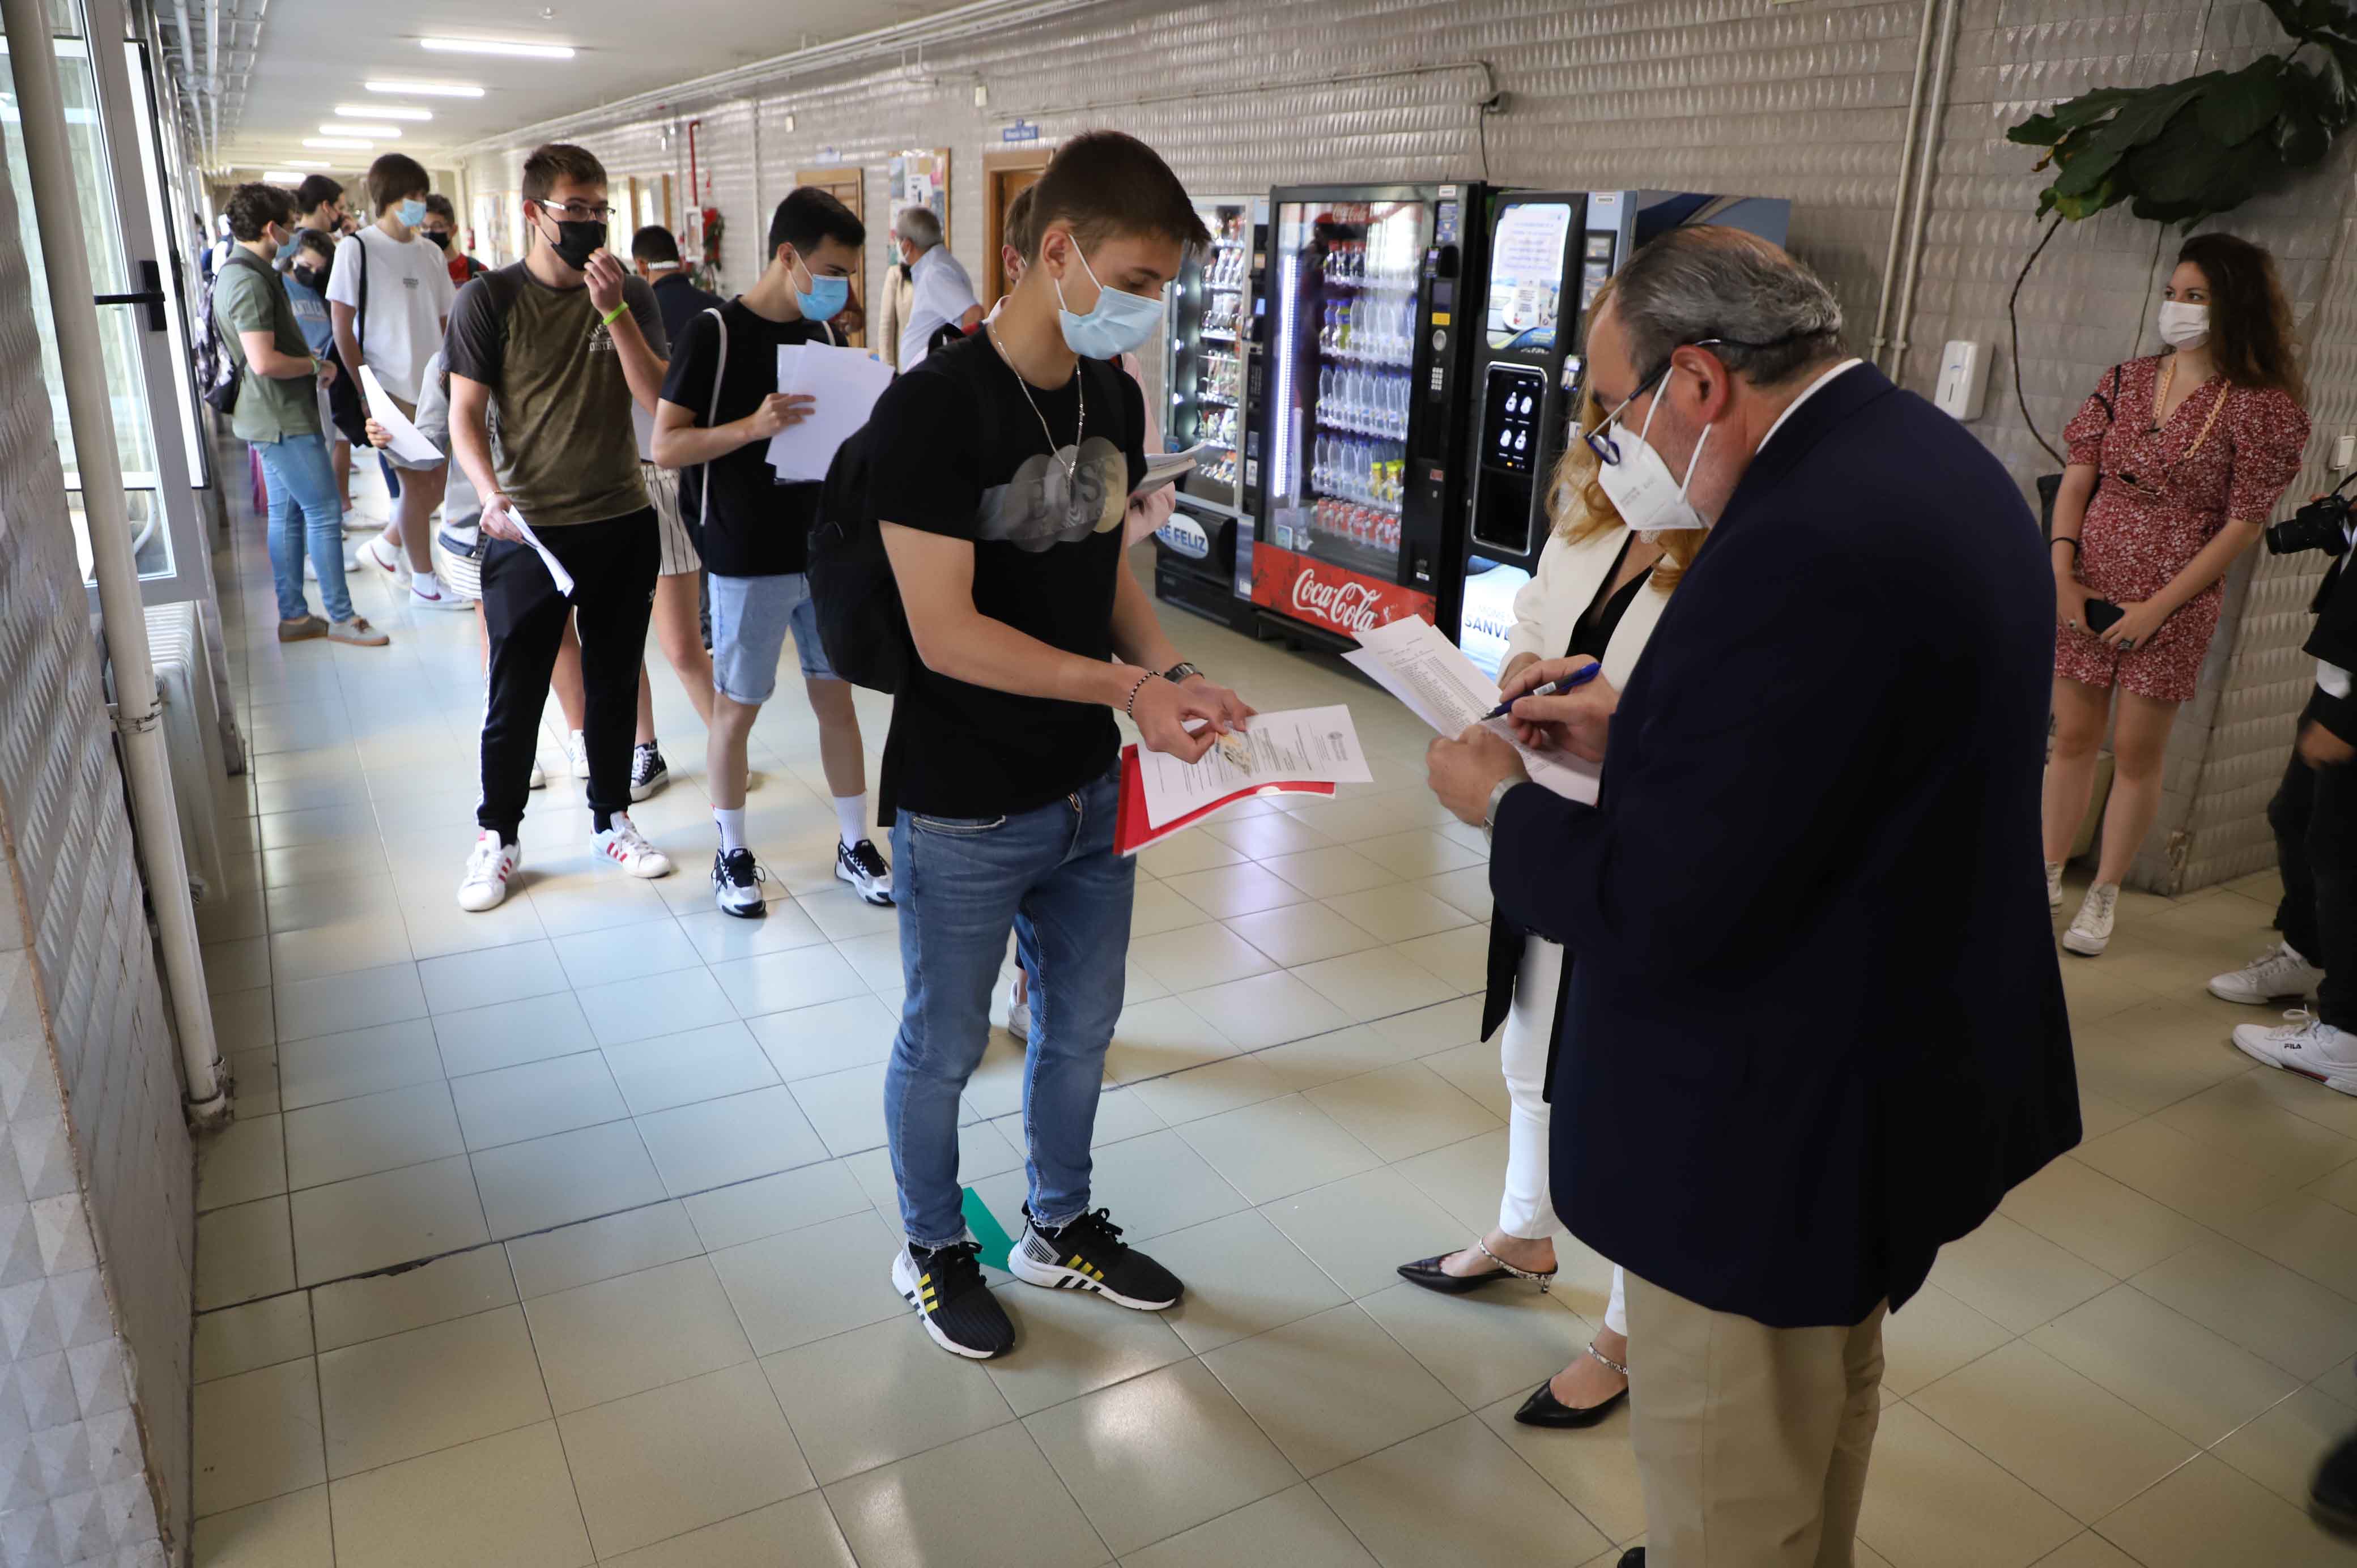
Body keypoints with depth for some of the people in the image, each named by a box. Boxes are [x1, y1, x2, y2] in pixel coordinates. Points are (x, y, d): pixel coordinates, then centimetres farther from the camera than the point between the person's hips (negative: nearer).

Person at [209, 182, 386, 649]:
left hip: (274, 417, 11)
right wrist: (316, 365, -11)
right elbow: (264, 361, -26)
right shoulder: (249, 280, -19)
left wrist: (308, 360, 13)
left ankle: (293, 616, 18)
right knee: (324, 513, -5)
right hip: (283, 419, -11)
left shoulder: (238, 273, 15)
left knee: (287, 514, 13)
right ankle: (341, 617, 2)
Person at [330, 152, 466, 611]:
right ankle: (424, 584, 13)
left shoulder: (430, 253, 10)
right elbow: (342, 327, -8)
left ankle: (386, 547, 32)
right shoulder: (357, 249, -7)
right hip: (391, 389, -6)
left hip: (433, 385, 6)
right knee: (418, 483, -1)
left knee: (439, 478, 9)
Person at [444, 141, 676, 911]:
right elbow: (465, 413, -5)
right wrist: (492, 495, -21)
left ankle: (612, 819, 29)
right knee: (515, 695, 4)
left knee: (614, 682, 14)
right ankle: (497, 835, 21)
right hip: (529, 528, -3)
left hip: (623, 523, 3)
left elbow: (658, 398, -7)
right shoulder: (490, 298, -4)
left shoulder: (631, 295, 3)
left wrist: (614, 311, -17)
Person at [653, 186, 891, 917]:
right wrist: (752, 426, -27)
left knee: (837, 696, 11)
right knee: (736, 707, 6)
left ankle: (855, 843, 23)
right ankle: (732, 852, 22)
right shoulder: (714, 332, -10)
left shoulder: (822, 335, 8)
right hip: (748, 561, -5)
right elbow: (665, 447, -13)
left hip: (824, 549, 5)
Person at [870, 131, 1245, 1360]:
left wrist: (1174, 679, -4)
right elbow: (946, 633, -24)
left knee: (1081, 1024, 21)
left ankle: (1059, 1226, 44)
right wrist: (1129, 686, -25)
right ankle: (931, 1249, 38)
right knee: (944, 1047, 13)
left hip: (1089, 790, 7)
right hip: (966, 810, -7)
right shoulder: (933, 409, -20)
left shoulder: (1113, 398, 4)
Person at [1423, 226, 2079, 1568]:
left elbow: (1659, 916, -30)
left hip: (1776, 1131, -10)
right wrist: (1636, 729, 3)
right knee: (1830, 1406, 33)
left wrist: (1503, 802, -12)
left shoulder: (1801, 547, -31)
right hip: (1912, 1060, 10)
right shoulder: (1932, 456, 1)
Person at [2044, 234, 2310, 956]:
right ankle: (2047, 876, 22)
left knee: (2137, 751, 3)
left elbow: (2244, 524, -8)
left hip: (2174, 605, -3)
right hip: (2086, 591, 3)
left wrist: (2159, 606, -12)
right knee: (2073, 737, 9)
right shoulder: (2126, 381, 7)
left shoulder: (2257, 405, -6)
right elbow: (2076, 482, 5)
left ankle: (2103, 897, 16)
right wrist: (2062, 573, -6)